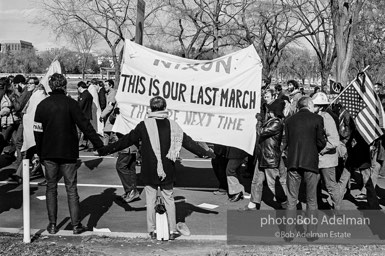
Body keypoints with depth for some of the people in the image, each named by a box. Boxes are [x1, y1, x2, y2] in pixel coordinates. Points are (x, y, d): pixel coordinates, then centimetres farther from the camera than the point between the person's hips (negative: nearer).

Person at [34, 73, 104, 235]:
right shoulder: (70, 103, -9)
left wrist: (40, 154, 14)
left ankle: (52, 225, 15)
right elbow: (85, 126, -11)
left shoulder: (42, 105, 0)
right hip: (68, 154, -2)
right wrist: (99, 144, -5)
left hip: (49, 154, 2)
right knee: (71, 189, 4)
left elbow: (37, 132, 4)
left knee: (51, 188, 13)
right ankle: (76, 225, 6)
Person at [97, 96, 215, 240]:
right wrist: (205, 153, 18)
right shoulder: (172, 125, -1)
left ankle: (152, 230, 15)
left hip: (149, 172, -2)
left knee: (150, 201, 10)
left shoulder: (144, 125, -7)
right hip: (168, 172, 2)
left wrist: (106, 150, 7)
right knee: (169, 199, 13)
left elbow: (126, 140, -3)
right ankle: (172, 230, 17)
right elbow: (188, 142, 6)